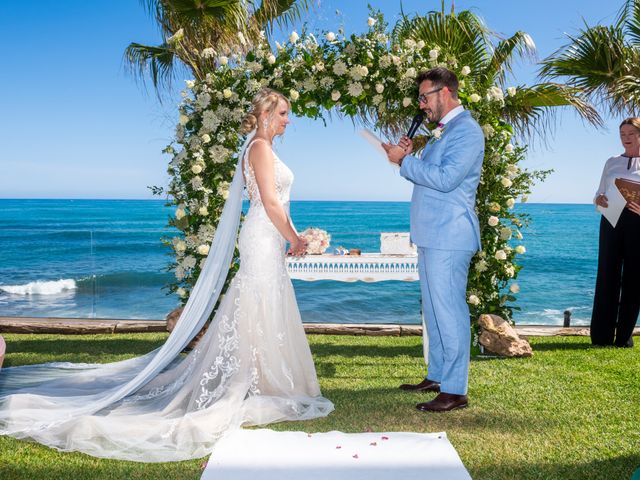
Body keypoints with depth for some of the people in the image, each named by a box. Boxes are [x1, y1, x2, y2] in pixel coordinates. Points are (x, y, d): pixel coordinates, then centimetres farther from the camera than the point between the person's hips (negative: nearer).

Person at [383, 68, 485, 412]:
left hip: (449, 238, -10)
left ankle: (455, 390, 0)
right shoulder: (446, 131, 21)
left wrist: (404, 160, -15)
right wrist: (410, 156, 7)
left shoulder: (466, 131, -11)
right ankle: (437, 376, 27)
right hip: (432, 237, 10)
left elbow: (445, 179, -23)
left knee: (449, 311, -7)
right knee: (435, 310, 15)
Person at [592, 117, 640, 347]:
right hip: (612, 219, 2)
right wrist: (600, 200, -7)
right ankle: (602, 336, 1)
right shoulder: (612, 162, 17)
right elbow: (599, 192, 16)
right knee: (607, 276, -2)